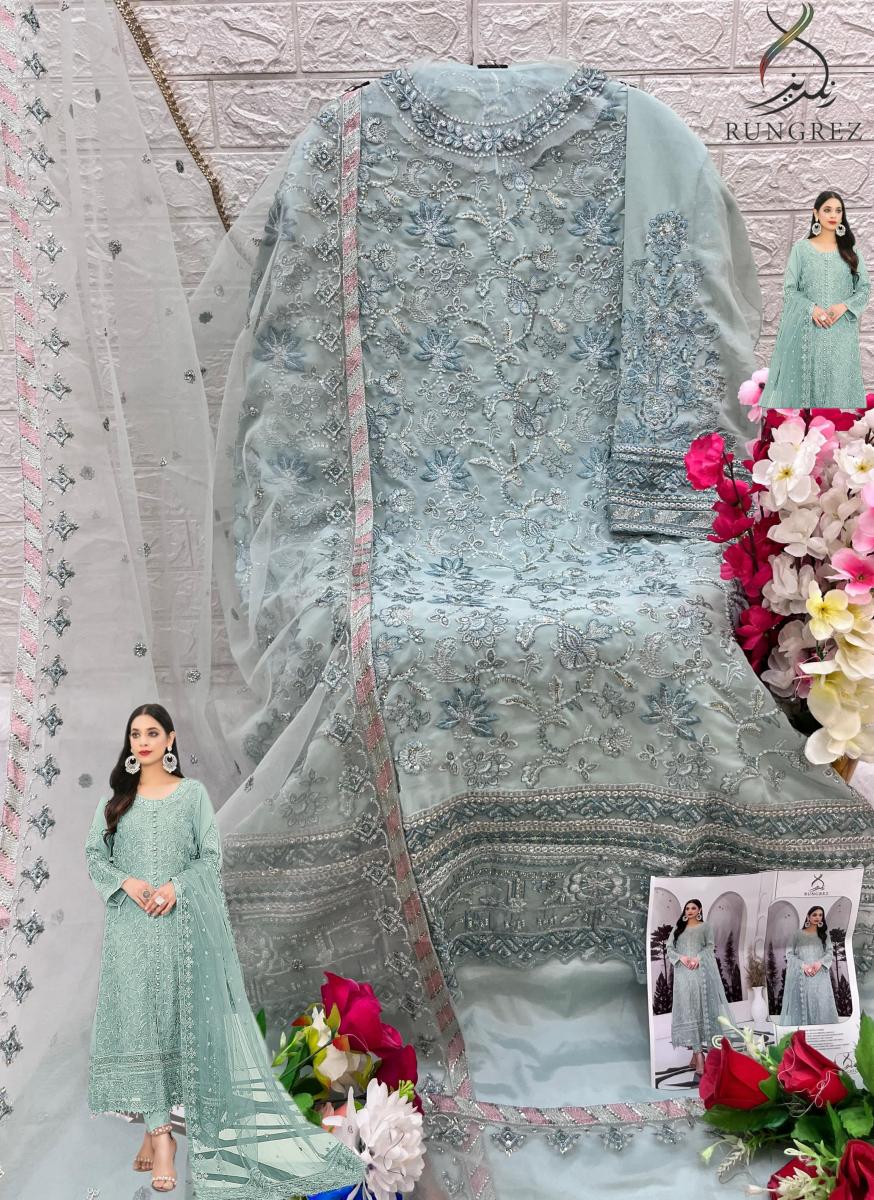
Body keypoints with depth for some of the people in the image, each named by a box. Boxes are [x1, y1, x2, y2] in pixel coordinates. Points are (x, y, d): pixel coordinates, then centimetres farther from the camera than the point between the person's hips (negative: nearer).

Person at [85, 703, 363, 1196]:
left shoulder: (192, 793, 4)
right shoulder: (117, 798, 10)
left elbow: (211, 856, 1)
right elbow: (95, 858, 9)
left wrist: (175, 886, -14)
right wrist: (128, 882, -9)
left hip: (184, 921, -1)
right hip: (132, 922, 1)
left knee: (182, 1018, 0)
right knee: (140, 1018, -4)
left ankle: (158, 1123, 14)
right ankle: (160, 1132, -1)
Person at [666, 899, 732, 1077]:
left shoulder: (705, 927, 14)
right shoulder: (678, 928, 19)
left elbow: (710, 947, 3)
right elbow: (669, 948, 11)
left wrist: (698, 958, -14)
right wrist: (681, 957, -8)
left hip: (701, 971, -1)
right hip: (683, 972, 1)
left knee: (702, 1007, -9)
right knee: (688, 1009, -8)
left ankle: (698, 1052, -7)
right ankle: (698, 1055, -12)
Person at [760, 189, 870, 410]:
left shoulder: (849, 250, 9)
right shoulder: (801, 248, 4)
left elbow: (864, 287, 9)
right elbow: (789, 289, 1)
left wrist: (844, 306, -10)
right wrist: (811, 308, -15)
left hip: (841, 332, 1)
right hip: (807, 330, -1)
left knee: (839, 383, -2)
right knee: (806, 381, -3)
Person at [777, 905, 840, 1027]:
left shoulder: (824, 934, 14)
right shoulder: (798, 934, 6)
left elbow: (830, 953, 7)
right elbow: (789, 954, 1)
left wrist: (820, 963, -12)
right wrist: (803, 965, -14)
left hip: (819, 975, 2)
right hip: (801, 975, -2)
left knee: (821, 1003, -6)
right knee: (801, 1002, -6)